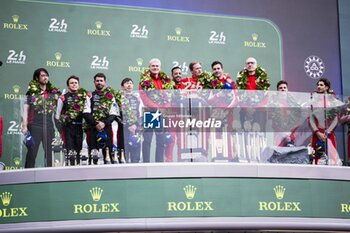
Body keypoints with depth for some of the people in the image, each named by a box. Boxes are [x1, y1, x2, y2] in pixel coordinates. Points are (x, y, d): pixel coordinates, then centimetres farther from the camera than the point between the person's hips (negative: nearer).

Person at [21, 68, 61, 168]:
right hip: (35, 126, -3)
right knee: (32, 152, -5)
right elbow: (25, 110, 0)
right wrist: (24, 126, -8)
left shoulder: (53, 92, 12)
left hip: (49, 126, 4)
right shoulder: (32, 92, 2)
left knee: (49, 152, 5)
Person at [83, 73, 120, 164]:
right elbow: (86, 113, 2)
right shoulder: (90, 96, 12)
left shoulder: (110, 96, 13)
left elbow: (113, 114, 5)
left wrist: (104, 123, -12)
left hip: (107, 128, 0)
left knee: (108, 153, -4)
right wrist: (95, 124, -11)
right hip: (92, 129, 0)